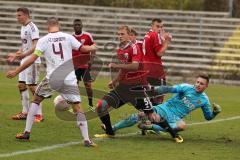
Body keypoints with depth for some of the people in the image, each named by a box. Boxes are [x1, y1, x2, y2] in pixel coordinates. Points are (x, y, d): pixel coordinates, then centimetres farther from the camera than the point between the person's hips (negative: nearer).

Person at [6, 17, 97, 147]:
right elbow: (83, 49, 8)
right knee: (77, 107, 3)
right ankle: (86, 139, -7)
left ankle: (27, 132, 18)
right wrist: (93, 47, 31)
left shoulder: (43, 40, 1)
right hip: (69, 78, 0)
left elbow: (32, 59, -4)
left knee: (36, 100, 21)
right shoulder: (68, 37, 2)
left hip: (52, 78, 0)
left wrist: (16, 72, 4)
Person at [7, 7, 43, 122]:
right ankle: (25, 112, 17)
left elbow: (35, 46, -22)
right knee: (21, 85, 10)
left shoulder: (32, 28, -14)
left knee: (32, 86, -9)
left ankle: (39, 114, -5)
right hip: (24, 61, 10)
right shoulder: (23, 28, 16)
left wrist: (24, 54, -33)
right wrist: (16, 55, 25)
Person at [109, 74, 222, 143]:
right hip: (165, 109, -1)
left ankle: (152, 127, -24)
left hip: (176, 117, 1)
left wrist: (215, 112, -9)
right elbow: (171, 89, -20)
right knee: (141, 115, -18)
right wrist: (156, 89, -36)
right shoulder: (187, 88, -7)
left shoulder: (204, 100, 3)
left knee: (182, 126, -36)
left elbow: (208, 117, 14)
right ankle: (113, 128, -4)